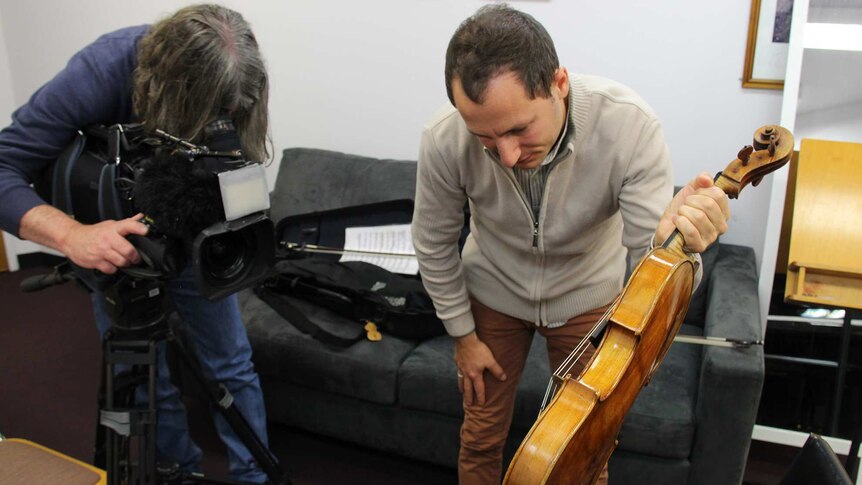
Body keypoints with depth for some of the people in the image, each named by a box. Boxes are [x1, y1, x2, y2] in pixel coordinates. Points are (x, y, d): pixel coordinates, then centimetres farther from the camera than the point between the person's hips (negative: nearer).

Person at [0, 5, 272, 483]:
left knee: (232, 365, 3)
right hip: (116, 241, -2)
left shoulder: (228, 86, -25)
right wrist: (73, 235, -51)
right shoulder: (100, 73, -33)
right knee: (150, 380, 2)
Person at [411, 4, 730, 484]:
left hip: (587, 296, 0)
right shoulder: (445, 140, -31)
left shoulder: (630, 125, -33)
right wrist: (463, 335, -3)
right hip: (493, 293, 1)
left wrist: (669, 235, -51)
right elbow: (434, 246, -11)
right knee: (481, 438, 14)